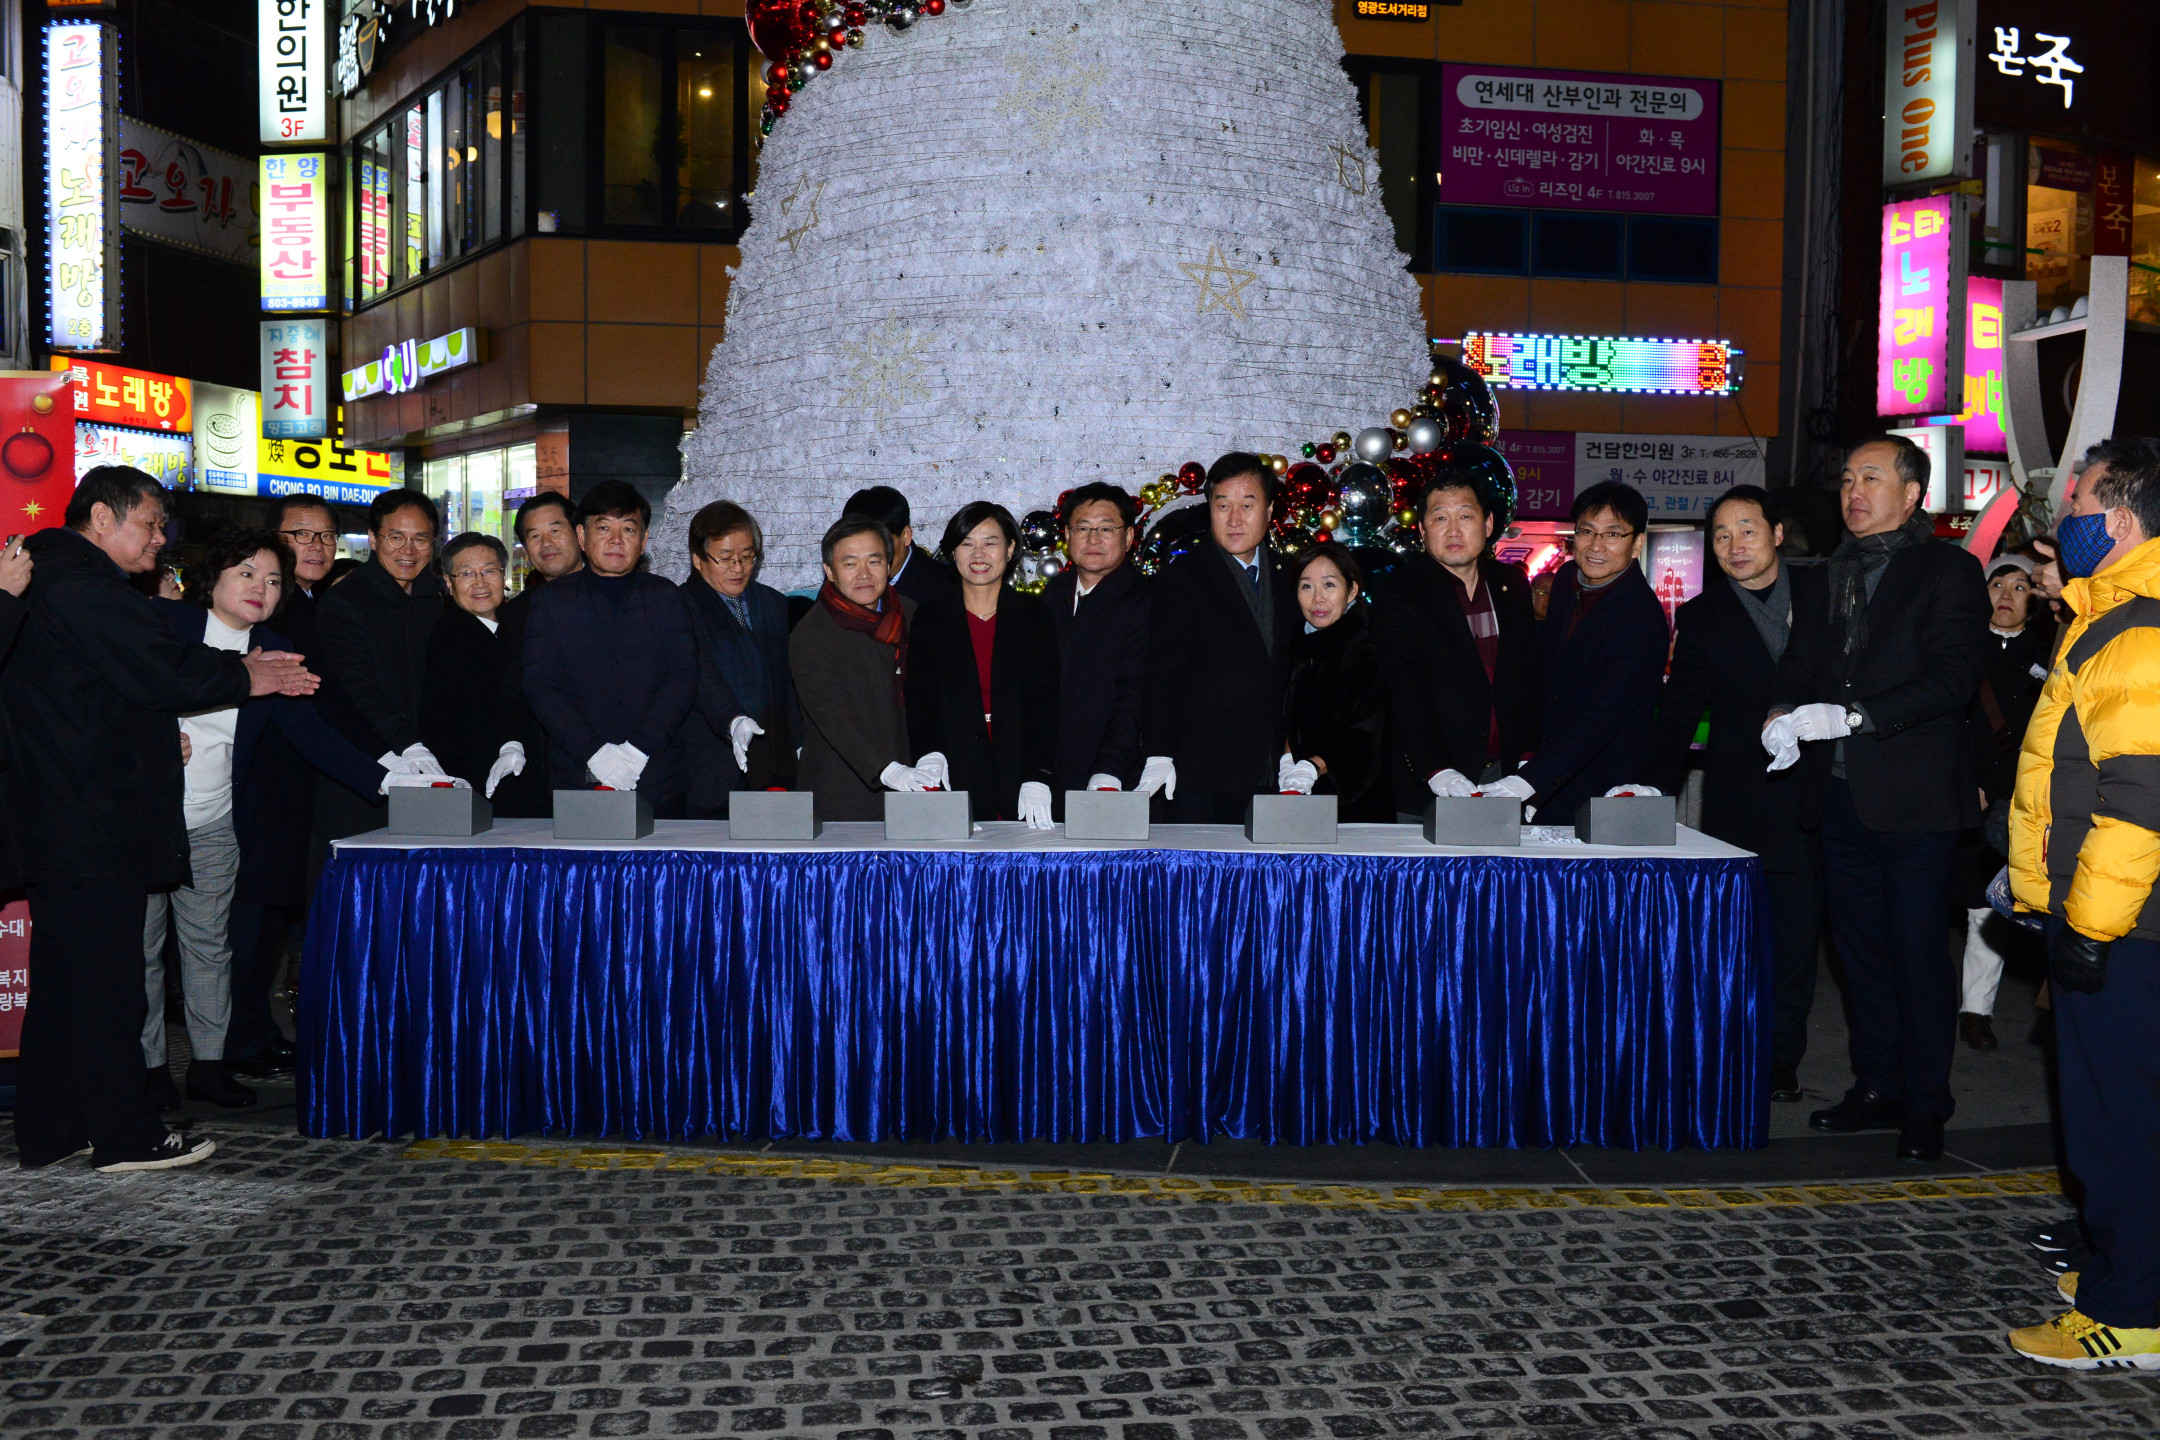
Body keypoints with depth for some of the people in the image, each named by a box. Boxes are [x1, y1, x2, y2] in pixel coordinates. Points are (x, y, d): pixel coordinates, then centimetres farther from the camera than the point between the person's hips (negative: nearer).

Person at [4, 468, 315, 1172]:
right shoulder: (87, 586, -15)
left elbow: (131, 672, 17)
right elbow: (163, 671, -20)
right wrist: (247, 677, -5)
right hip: (96, 828, -11)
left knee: (63, 978, 15)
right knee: (105, 982, -2)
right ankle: (125, 1135, 6)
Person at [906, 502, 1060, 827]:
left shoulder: (1034, 617, 7)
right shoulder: (930, 618, 9)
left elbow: (1043, 703, -2)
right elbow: (920, 700, 0)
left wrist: (1037, 779, -15)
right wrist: (932, 757, -19)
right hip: (955, 785, 0)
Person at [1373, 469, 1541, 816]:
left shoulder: (1512, 584, 11)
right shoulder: (1400, 593, -6)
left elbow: (1531, 677, 14)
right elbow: (1406, 691, -16)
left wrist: (1528, 757, 2)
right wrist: (1438, 771, -27)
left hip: (1505, 774, 4)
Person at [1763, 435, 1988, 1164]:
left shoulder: (1948, 570, -5)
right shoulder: (1831, 573, 14)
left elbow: (1953, 678, -15)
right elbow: (1801, 661, 12)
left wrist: (1852, 716, -23)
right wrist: (1783, 714, -9)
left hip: (1913, 799, -6)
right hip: (1841, 794, 6)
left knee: (1919, 953, 0)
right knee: (1862, 947, 13)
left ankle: (1926, 1107, 11)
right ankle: (1877, 1087, 25)